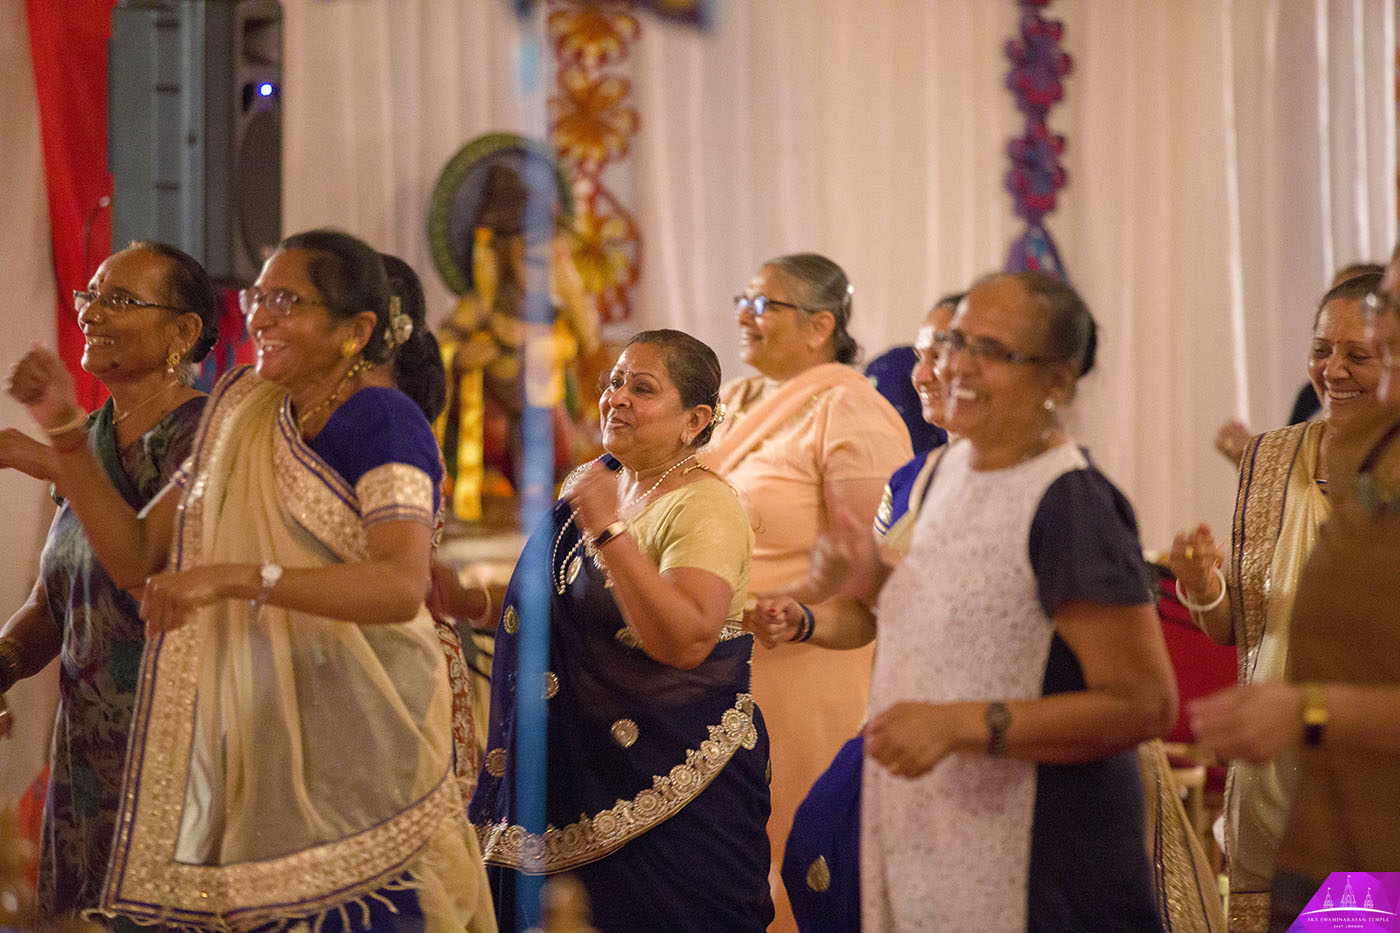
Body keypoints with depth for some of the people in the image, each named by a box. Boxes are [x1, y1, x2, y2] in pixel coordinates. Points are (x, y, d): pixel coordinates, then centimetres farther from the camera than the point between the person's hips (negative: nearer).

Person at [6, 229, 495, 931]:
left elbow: (402, 586, -24)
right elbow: (135, 557, 14)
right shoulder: (242, 419, 13)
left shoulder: (382, 420, -9)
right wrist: (64, 434, 4)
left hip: (355, 734, -6)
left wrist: (234, 578, -30)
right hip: (246, 736, 6)